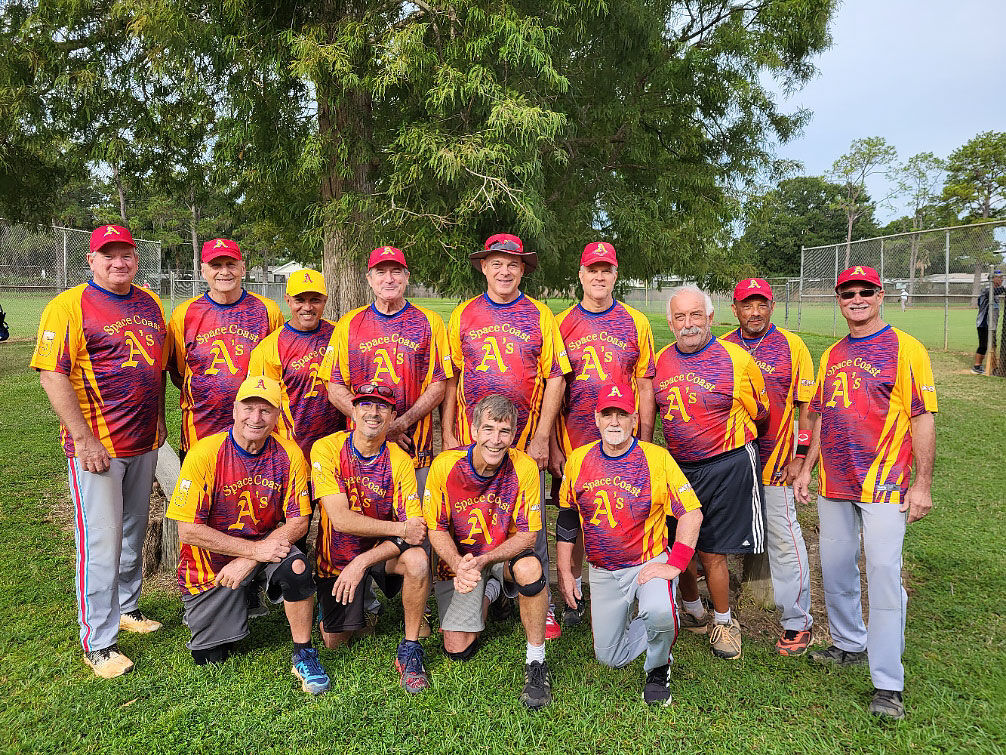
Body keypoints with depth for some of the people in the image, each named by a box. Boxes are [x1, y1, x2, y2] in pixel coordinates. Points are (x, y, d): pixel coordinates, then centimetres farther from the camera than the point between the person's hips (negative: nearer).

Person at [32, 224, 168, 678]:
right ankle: (97, 642, 12)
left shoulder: (150, 304, 10)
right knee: (100, 542, -1)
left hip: (144, 443, 6)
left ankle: (126, 607, 36)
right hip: (96, 446, -6)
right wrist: (84, 439, -19)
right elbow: (52, 375, -15)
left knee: (133, 532, 18)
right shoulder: (69, 305, -9)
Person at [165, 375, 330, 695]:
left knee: (295, 565, -33)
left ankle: (303, 656, -13)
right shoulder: (205, 453, -19)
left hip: (267, 545, 1)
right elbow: (188, 530, -20)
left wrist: (248, 561, -21)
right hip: (212, 559, 0)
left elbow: (298, 521, -9)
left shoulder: (289, 455, -11)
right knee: (210, 659, 5)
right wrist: (255, 548, -26)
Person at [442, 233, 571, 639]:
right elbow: (450, 379, 9)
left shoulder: (540, 315, 2)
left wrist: (541, 438, -6)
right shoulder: (462, 315, 7)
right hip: (470, 442, 2)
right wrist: (448, 434, 4)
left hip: (526, 442, -1)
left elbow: (555, 378, -1)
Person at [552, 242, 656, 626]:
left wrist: (645, 443, -1)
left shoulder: (636, 323, 4)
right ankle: (574, 592, 27)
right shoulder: (561, 324, 3)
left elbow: (646, 387, 5)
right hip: (572, 444, 0)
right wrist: (552, 447, -3)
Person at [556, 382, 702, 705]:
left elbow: (692, 513, -10)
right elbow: (567, 517, 10)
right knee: (608, 657, 7)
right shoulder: (578, 460, 0)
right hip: (602, 573, 4)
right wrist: (564, 570, 9)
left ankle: (658, 669, -1)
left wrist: (674, 565, -18)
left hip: (650, 563, -4)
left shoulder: (657, 458, -11)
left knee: (658, 613, -34)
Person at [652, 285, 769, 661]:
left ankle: (723, 622, 25)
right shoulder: (660, 361, 2)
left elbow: (760, 415, 4)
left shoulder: (736, 359, -10)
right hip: (676, 467, 4)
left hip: (726, 467, -4)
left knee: (711, 552, 1)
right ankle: (693, 613, 35)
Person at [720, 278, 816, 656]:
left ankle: (797, 622, 12)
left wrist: (800, 456, -7)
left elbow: (806, 407, 0)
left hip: (776, 463, -3)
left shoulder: (792, 346, -1)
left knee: (783, 539, -1)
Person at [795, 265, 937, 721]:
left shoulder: (905, 349, -4)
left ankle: (887, 686, 1)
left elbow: (923, 419, -8)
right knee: (835, 571, 13)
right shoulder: (831, 356, 13)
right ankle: (849, 645, 34)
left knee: (883, 577, -7)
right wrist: (806, 469, 15)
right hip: (833, 486, 6)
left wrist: (922, 484, -12)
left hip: (885, 486, -6)